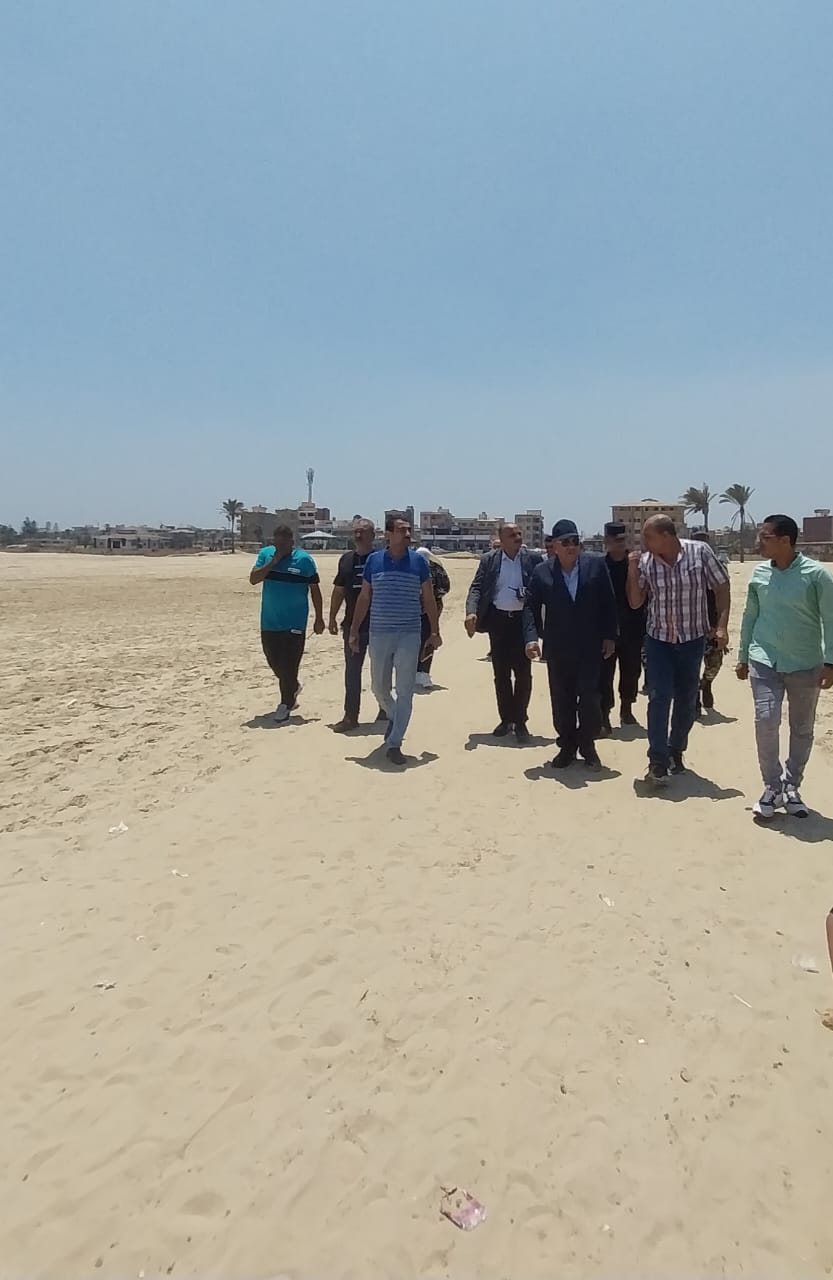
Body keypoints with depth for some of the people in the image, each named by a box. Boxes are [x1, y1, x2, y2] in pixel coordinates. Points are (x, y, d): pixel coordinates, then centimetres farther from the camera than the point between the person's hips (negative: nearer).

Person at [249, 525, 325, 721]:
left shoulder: (304, 560, -6)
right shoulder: (265, 554, 3)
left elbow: (314, 590, -1)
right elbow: (253, 579, -7)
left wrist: (319, 618, -1)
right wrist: (273, 562, -16)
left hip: (294, 623, -4)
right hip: (269, 622, 4)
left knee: (289, 665, -2)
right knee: (274, 661, 14)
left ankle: (286, 704, 13)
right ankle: (293, 686, 40)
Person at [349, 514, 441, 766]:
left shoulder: (418, 561, 0)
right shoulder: (373, 560, 2)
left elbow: (428, 599, 5)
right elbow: (364, 598, 8)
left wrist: (435, 631, 3)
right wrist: (354, 630, 5)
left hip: (410, 635, -1)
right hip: (379, 634, 2)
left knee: (405, 692, -2)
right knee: (379, 688, 13)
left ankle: (394, 743, 6)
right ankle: (393, 718, 42)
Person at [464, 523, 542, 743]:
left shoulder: (532, 559, 1)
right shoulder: (489, 560, 3)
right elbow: (477, 588, -2)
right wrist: (471, 612, -19)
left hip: (523, 619, -1)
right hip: (498, 620, 1)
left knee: (523, 673, -1)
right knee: (501, 673, 10)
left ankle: (520, 721, 11)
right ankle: (506, 718, 22)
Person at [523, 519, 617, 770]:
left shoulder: (596, 565, -2)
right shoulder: (542, 572, -1)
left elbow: (609, 603, 1)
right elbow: (531, 606, 0)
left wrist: (610, 636, -3)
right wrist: (531, 637, -13)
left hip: (590, 646, -1)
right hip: (557, 648, 1)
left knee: (589, 696, 0)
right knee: (561, 699, 8)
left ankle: (588, 745, 17)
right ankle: (567, 746, 21)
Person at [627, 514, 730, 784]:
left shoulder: (700, 552, -11)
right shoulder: (645, 561, -6)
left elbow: (721, 587, -4)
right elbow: (635, 603, 1)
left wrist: (722, 625, -11)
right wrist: (632, 572, -13)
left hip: (692, 639, 0)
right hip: (658, 639, 0)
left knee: (687, 700, 11)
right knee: (659, 699, -6)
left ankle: (676, 751, 31)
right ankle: (658, 762, -1)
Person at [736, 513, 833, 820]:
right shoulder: (758, 574, 1)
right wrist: (743, 656, 14)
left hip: (805, 665, -1)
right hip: (765, 661, 2)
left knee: (802, 728, 8)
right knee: (766, 720, -10)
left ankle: (791, 786, 26)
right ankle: (772, 788, 5)